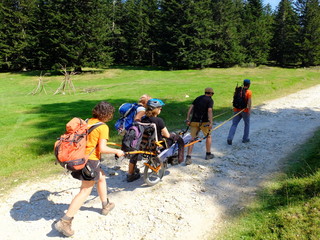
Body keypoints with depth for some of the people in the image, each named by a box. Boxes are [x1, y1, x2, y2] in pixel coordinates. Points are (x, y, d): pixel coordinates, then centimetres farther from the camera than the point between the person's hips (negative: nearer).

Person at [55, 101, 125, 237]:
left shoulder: (87, 122, 6)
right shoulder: (103, 127, -15)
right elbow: (102, 149, -20)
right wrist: (117, 151, -5)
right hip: (91, 160, -9)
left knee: (101, 178, 27)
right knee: (85, 192, -1)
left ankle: (105, 206, 43)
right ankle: (64, 222, 0)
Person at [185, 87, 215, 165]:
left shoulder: (198, 98, 16)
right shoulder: (210, 100, 0)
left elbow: (191, 108, 6)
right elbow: (209, 111, -15)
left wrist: (188, 118, 3)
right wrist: (210, 122, -20)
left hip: (194, 121, 4)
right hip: (204, 122, -4)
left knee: (192, 139, 5)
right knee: (208, 136, 18)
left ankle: (188, 157, -5)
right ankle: (208, 154, 28)